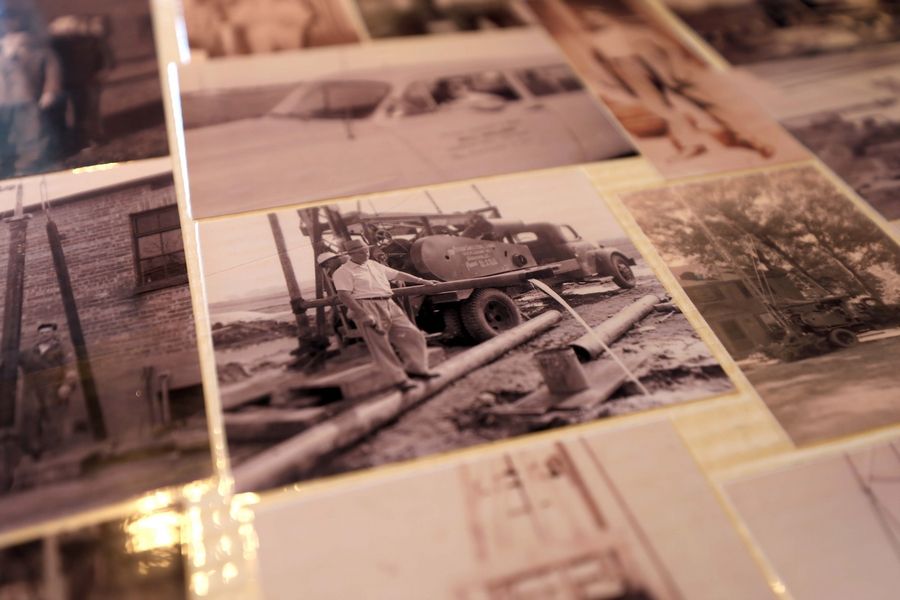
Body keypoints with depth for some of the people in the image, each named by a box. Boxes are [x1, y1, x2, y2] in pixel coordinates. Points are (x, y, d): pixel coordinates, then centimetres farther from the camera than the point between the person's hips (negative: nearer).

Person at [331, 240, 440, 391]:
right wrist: (363, 315, -25)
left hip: (389, 305, 7)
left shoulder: (374, 265, 21)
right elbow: (344, 295, -16)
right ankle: (399, 378, 0)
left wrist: (423, 281, 29)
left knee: (412, 334, 3)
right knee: (380, 344, -7)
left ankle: (415, 368, 15)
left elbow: (397, 274, 27)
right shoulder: (343, 272, -3)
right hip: (366, 307, -7)